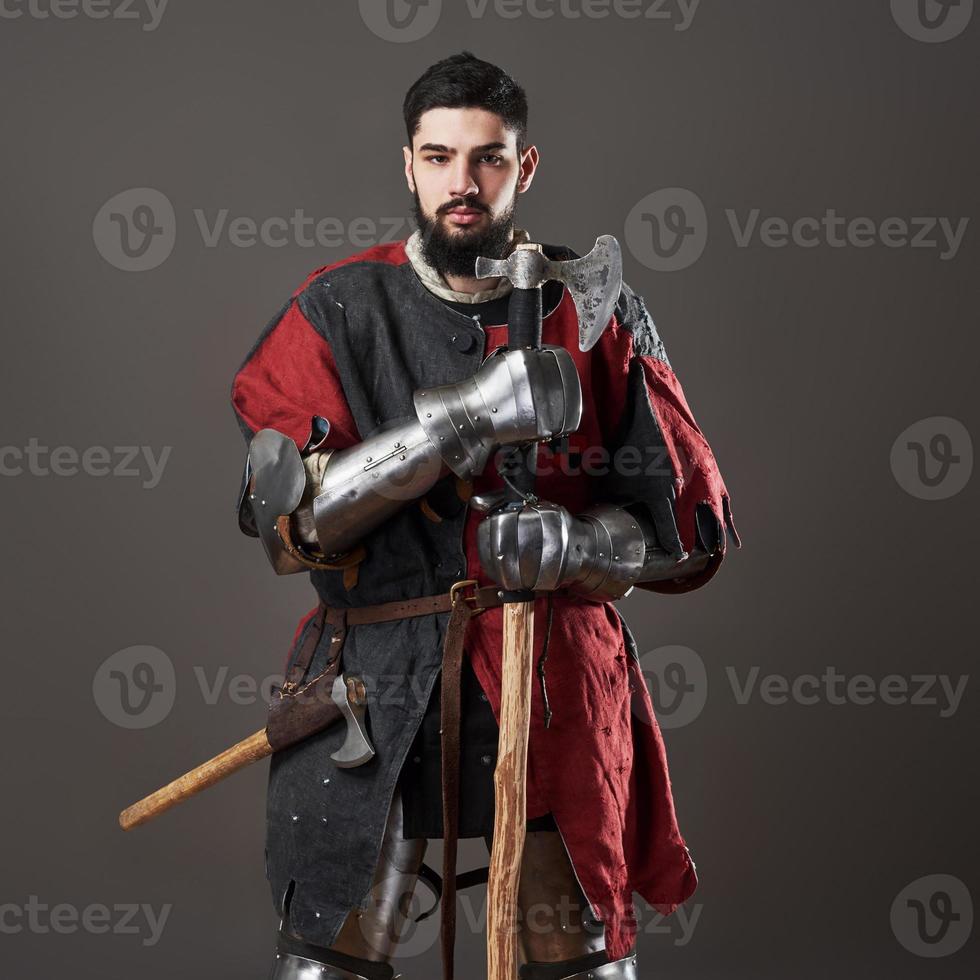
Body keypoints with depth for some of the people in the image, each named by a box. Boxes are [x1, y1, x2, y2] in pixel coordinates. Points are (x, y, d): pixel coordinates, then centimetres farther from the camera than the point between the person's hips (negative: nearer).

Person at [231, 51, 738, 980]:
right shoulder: (335, 315, -1)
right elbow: (288, 517, -13)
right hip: (380, 684, 0)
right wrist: (463, 421, -23)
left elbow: (688, 522, 1)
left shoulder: (597, 314, 2)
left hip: (556, 684, 1)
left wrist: (567, 543, -20)